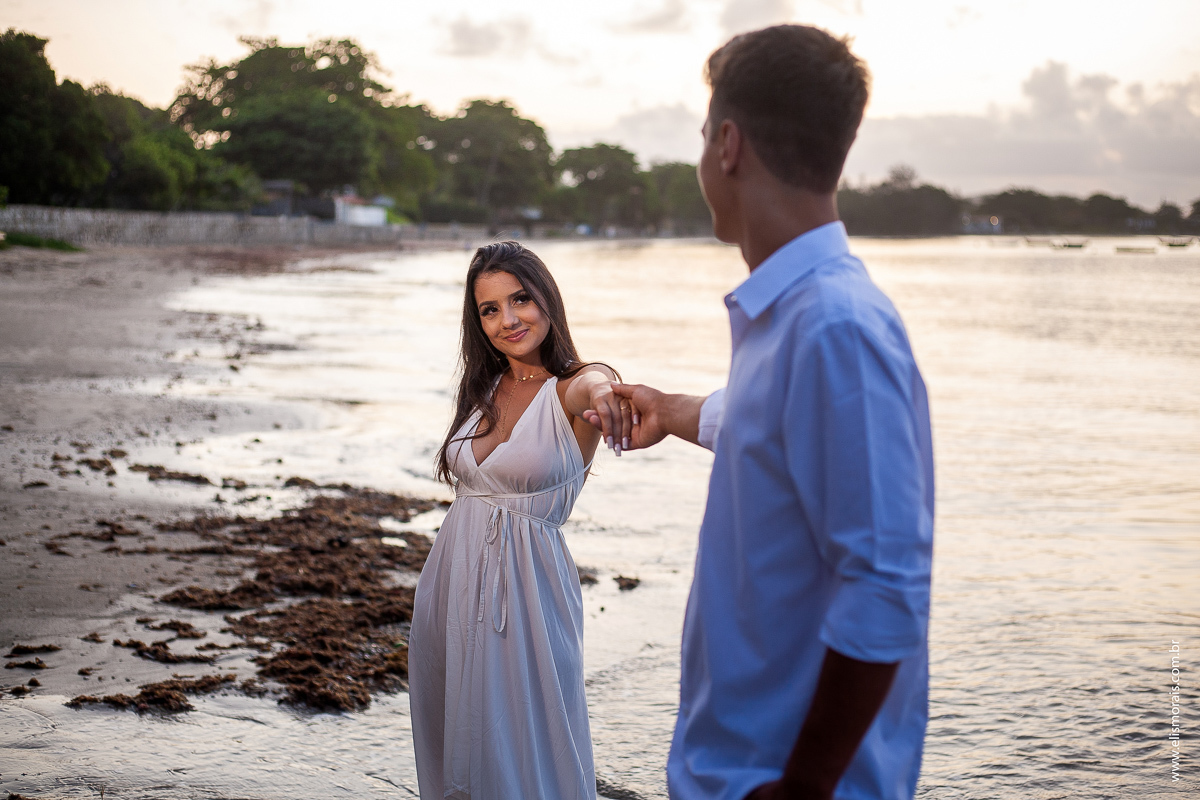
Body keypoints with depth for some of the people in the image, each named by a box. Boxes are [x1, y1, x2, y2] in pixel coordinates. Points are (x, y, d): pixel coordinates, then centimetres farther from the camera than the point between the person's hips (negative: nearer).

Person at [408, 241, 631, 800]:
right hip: (453, 579, 6)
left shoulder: (569, 388, -11)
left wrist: (603, 394, -58)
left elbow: (594, 384, -36)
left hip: (525, 586, -6)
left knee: (527, 747, 4)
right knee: (455, 739, 17)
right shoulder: (485, 389, 8)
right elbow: (470, 478, 10)